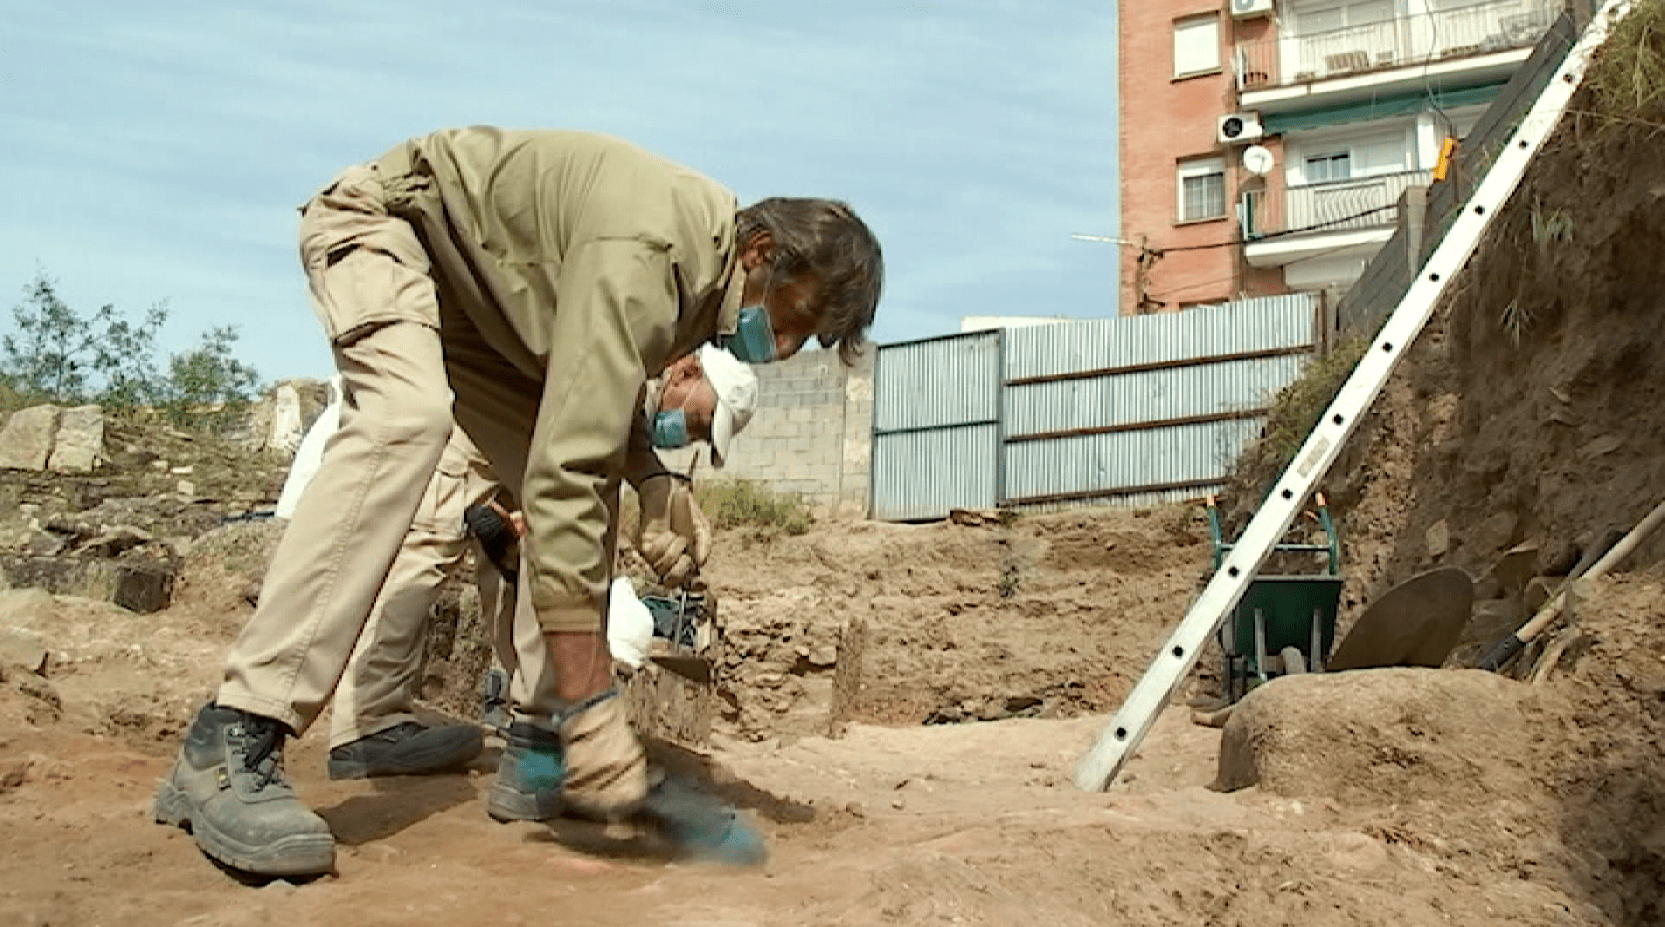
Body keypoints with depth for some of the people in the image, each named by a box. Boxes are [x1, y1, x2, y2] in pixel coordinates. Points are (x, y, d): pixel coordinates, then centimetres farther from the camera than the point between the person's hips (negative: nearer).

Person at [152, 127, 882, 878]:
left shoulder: (713, 256, -6)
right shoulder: (644, 256, -36)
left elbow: (602, 386, 10)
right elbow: (562, 477, -43)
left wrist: (653, 478, -11)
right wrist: (595, 716, -44)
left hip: (477, 289, 9)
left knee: (592, 478, -3)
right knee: (407, 420, -36)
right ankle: (230, 745, -35)